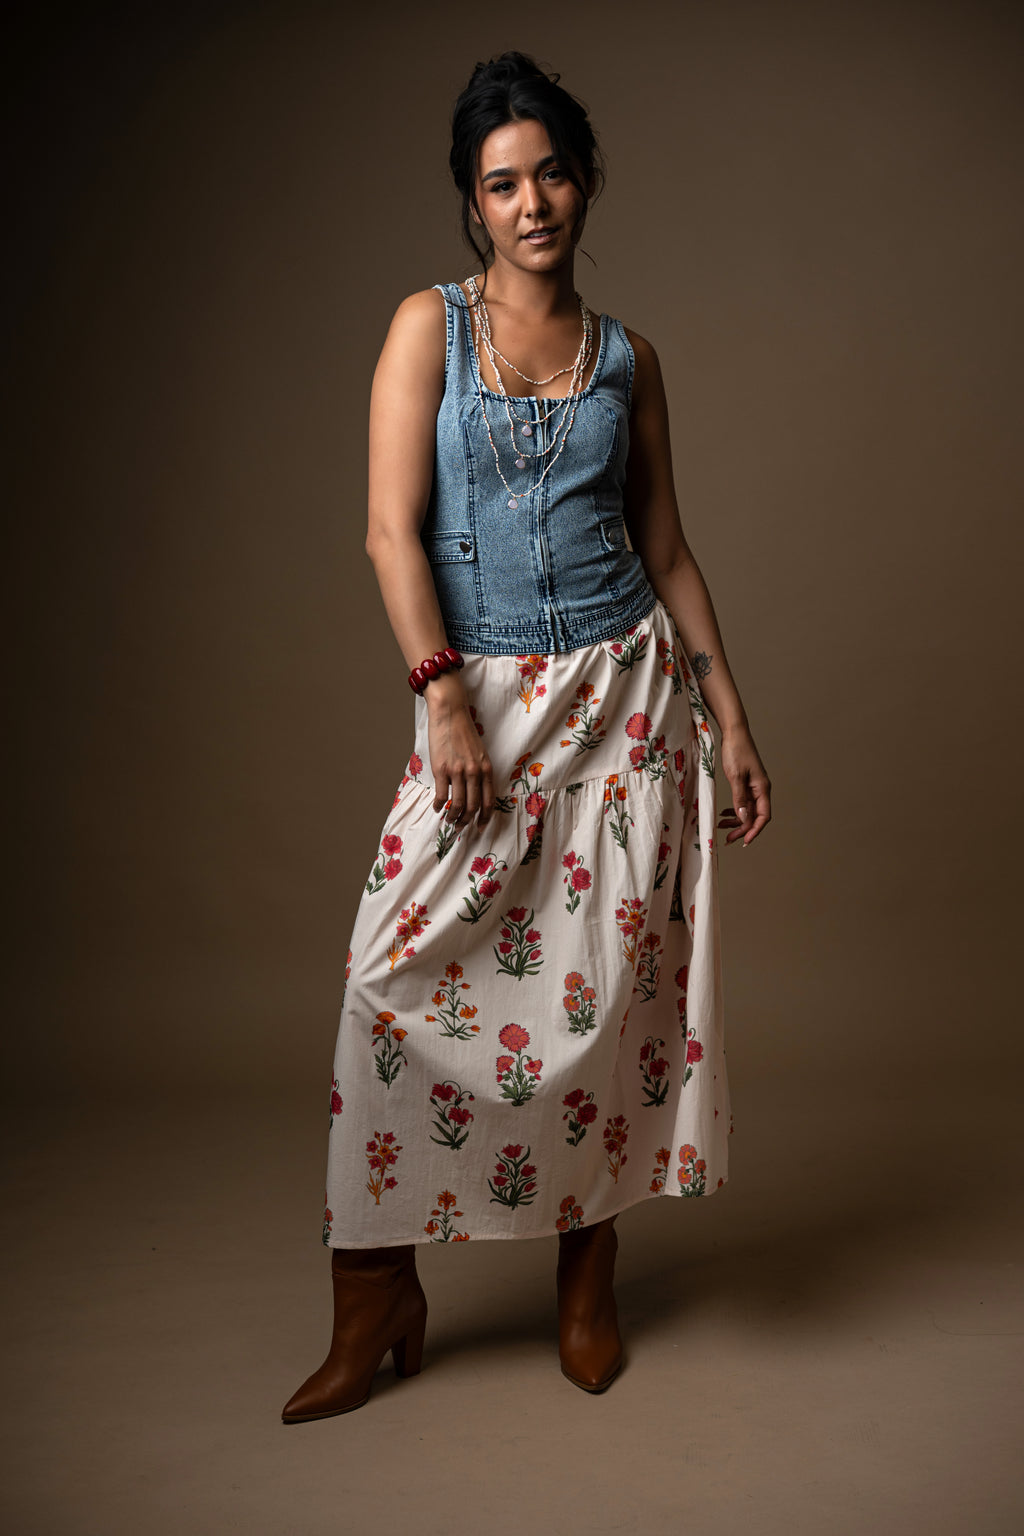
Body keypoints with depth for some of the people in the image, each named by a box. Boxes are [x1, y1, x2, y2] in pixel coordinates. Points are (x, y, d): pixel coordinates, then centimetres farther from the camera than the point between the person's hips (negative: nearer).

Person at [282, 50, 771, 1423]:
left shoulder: (626, 358, 10)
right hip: (482, 695, -1)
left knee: (608, 979, 2)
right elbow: (392, 527, -6)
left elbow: (665, 548, 12)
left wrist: (731, 717, 8)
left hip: (626, 692, 2)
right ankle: (380, 1303, 8)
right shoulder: (430, 326, 3)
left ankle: (587, 1274, 22)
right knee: (401, 980, -8)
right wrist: (445, 696, -17)